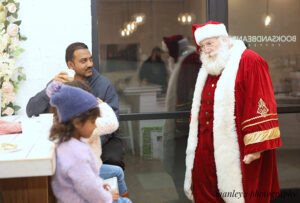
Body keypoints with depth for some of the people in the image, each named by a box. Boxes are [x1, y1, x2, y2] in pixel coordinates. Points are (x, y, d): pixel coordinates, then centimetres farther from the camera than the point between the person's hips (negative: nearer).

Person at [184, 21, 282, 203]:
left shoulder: (249, 61, -7)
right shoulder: (208, 68, 17)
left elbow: (259, 105, -14)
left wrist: (255, 147, -19)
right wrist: (195, 144, 18)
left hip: (236, 153, -7)